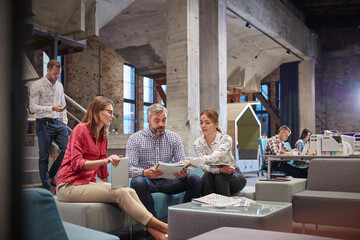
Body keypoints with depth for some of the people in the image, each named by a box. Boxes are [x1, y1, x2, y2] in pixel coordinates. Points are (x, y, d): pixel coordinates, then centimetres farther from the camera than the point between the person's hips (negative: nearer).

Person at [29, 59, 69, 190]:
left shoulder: (59, 85, 15)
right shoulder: (37, 85, -4)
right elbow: (33, 107, -12)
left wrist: (64, 122, 10)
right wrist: (52, 108, -22)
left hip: (58, 123, 6)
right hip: (44, 124, -5)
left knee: (67, 149, -6)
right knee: (44, 156, 0)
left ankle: (51, 175, 16)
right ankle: (46, 187, 9)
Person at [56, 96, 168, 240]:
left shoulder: (103, 135, 15)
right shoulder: (80, 129, -8)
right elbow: (76, 163, -18)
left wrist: (109, 185, 8)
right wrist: (105, 160, -30)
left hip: (88, 183, 7)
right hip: (69, 185, -7)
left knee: (130, 191, -18)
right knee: (120, 193, -25)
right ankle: (161, 226, -23)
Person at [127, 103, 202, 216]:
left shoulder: (174, 138, 8)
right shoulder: (135, 139, -2)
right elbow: (130, 168, -10)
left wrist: (183, 173, -24)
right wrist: (145, 172, -32)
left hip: (167, 181, 3)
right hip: (147, 181, -3)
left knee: (195, 179, -19)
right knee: (137, 181, -36)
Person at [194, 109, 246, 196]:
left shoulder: (226, 139, -17)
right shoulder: (198, 143, -5)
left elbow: (214, 157, -34)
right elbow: (203, 166, -14)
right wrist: (219, 170, -33)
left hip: (232, 175, -2)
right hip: (213, 173, 2)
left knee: (219, 177, -33)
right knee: (206, 178, -30)